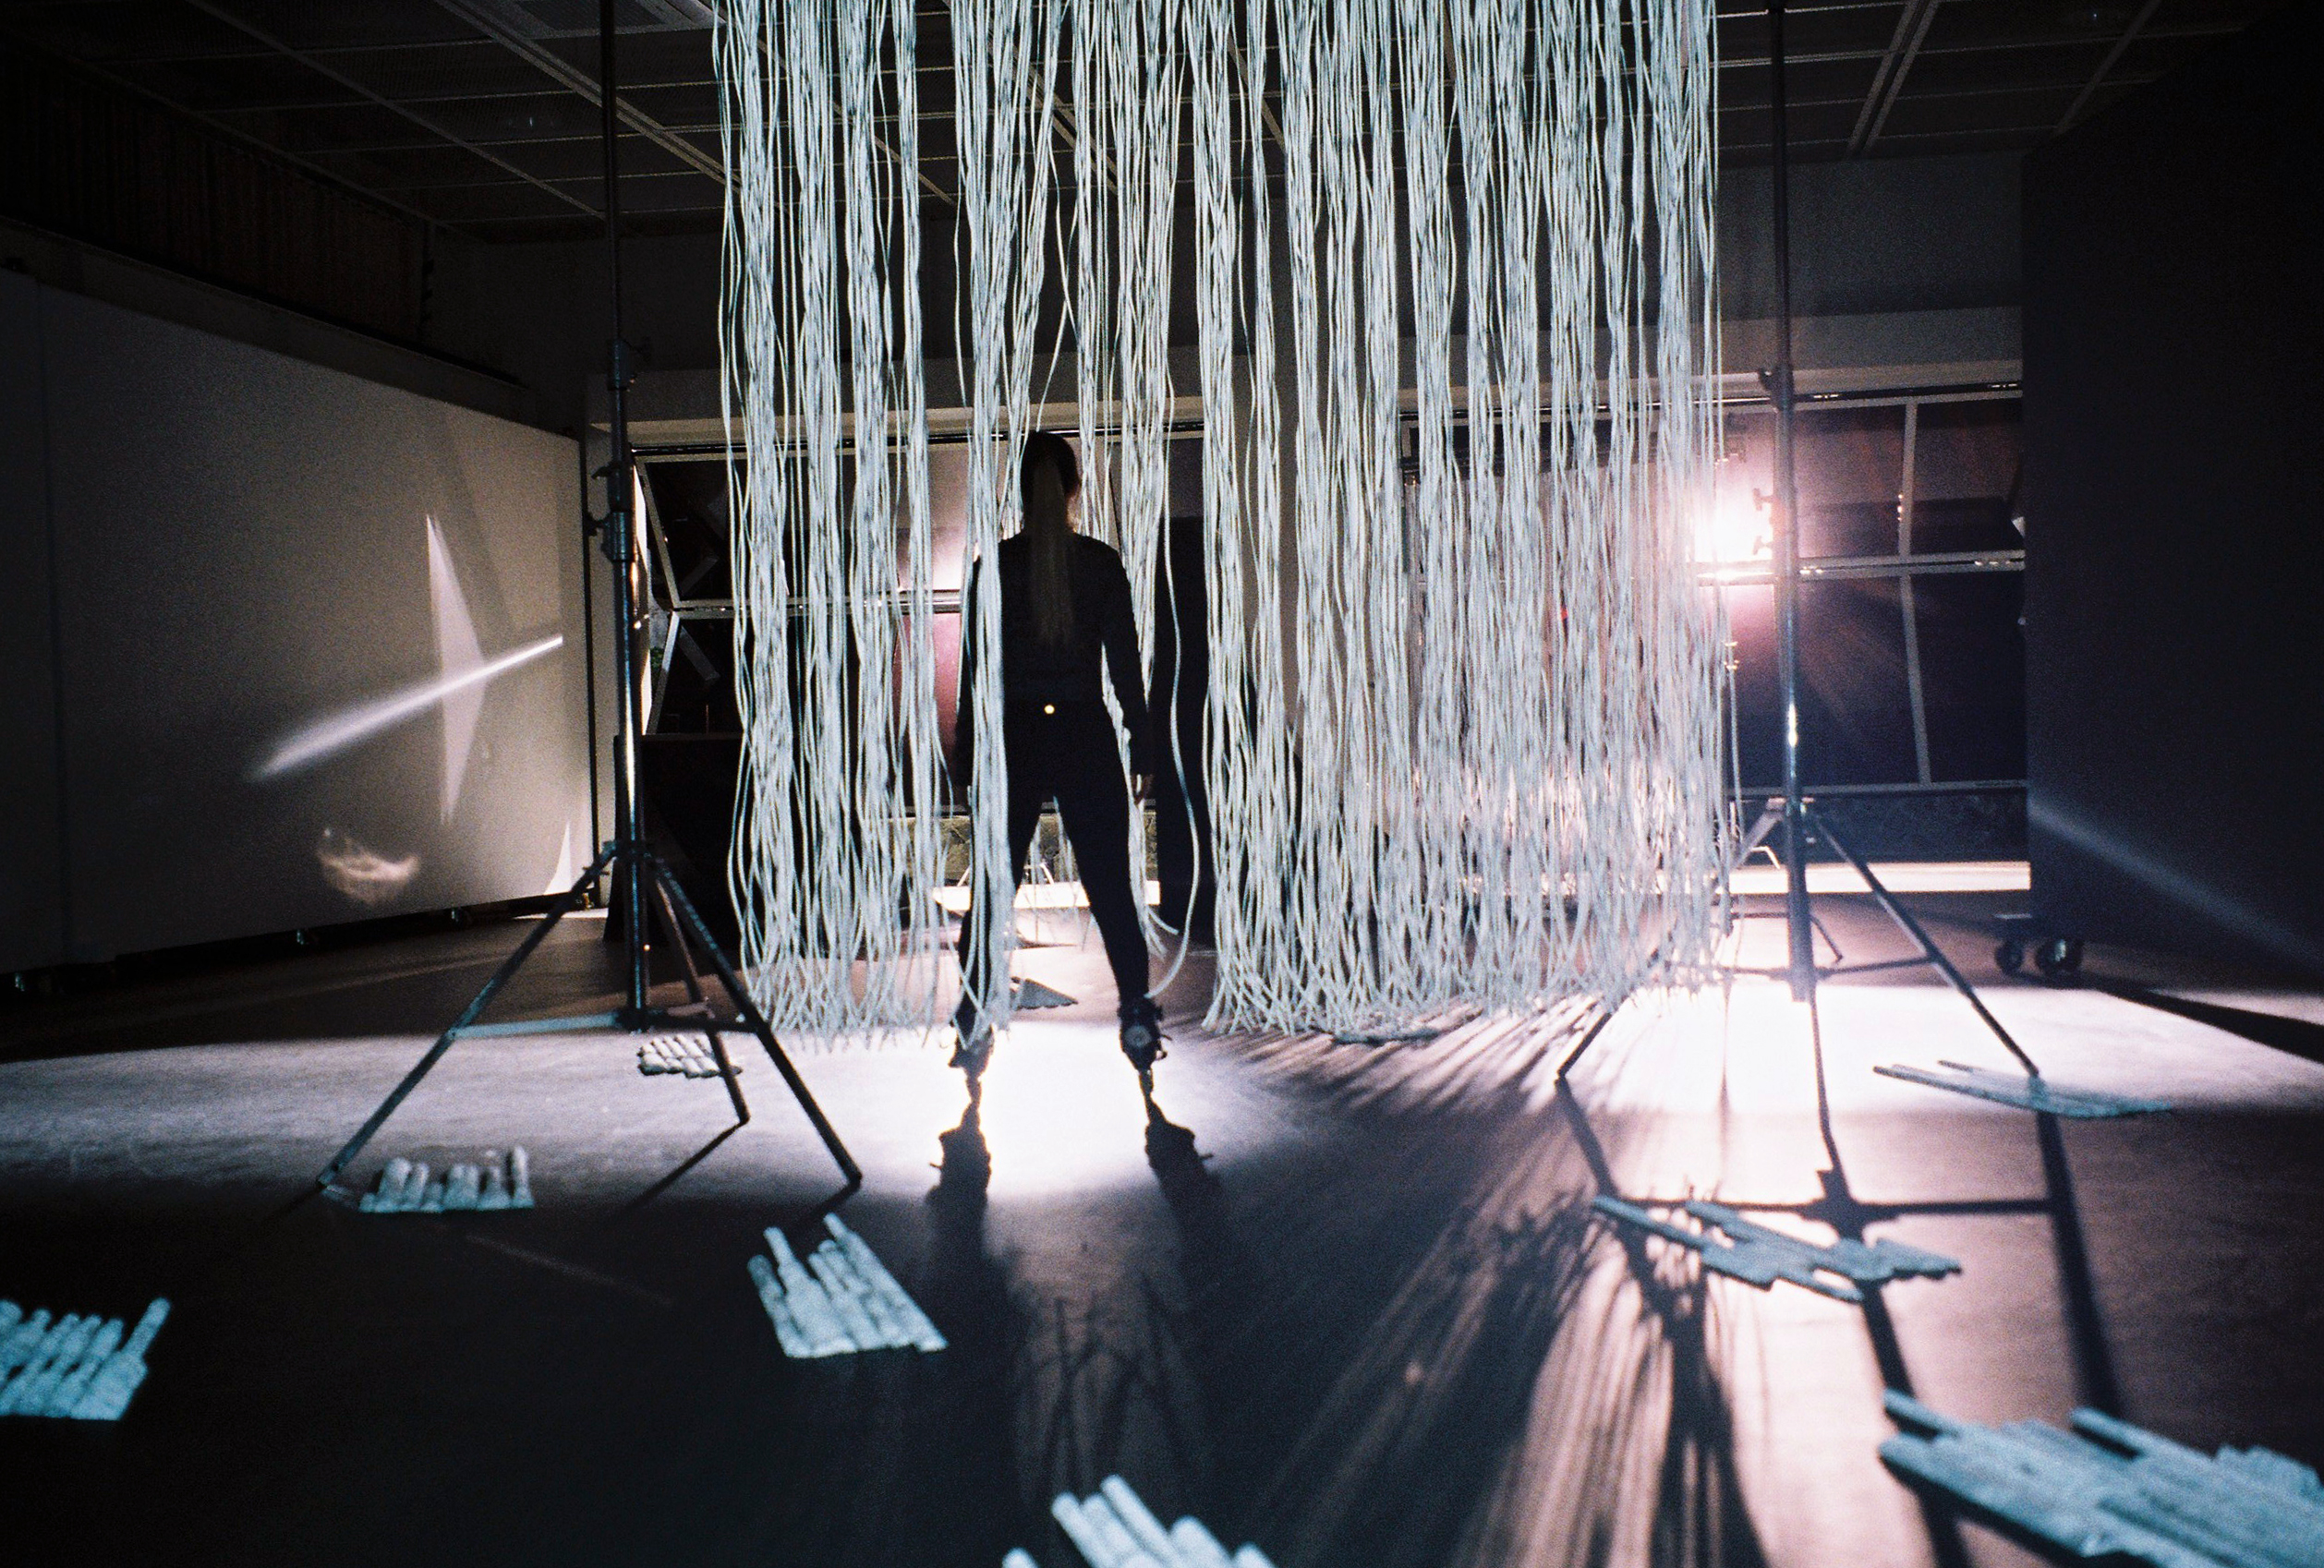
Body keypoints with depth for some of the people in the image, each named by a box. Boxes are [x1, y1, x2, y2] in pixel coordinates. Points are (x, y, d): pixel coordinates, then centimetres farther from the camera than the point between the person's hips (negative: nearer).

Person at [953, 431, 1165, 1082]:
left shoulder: (994, 565, -1)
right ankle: (1138, 1022, 4)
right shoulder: (1101, 563, -2)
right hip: (1085, 737, 0)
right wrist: (1141, 747, 5)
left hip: (1014, 738, 0)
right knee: (1110, 887, 5)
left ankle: (976, 1028, 6)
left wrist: (968, 755, 7)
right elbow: (1124, 662, -2)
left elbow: (975, 668, 0)